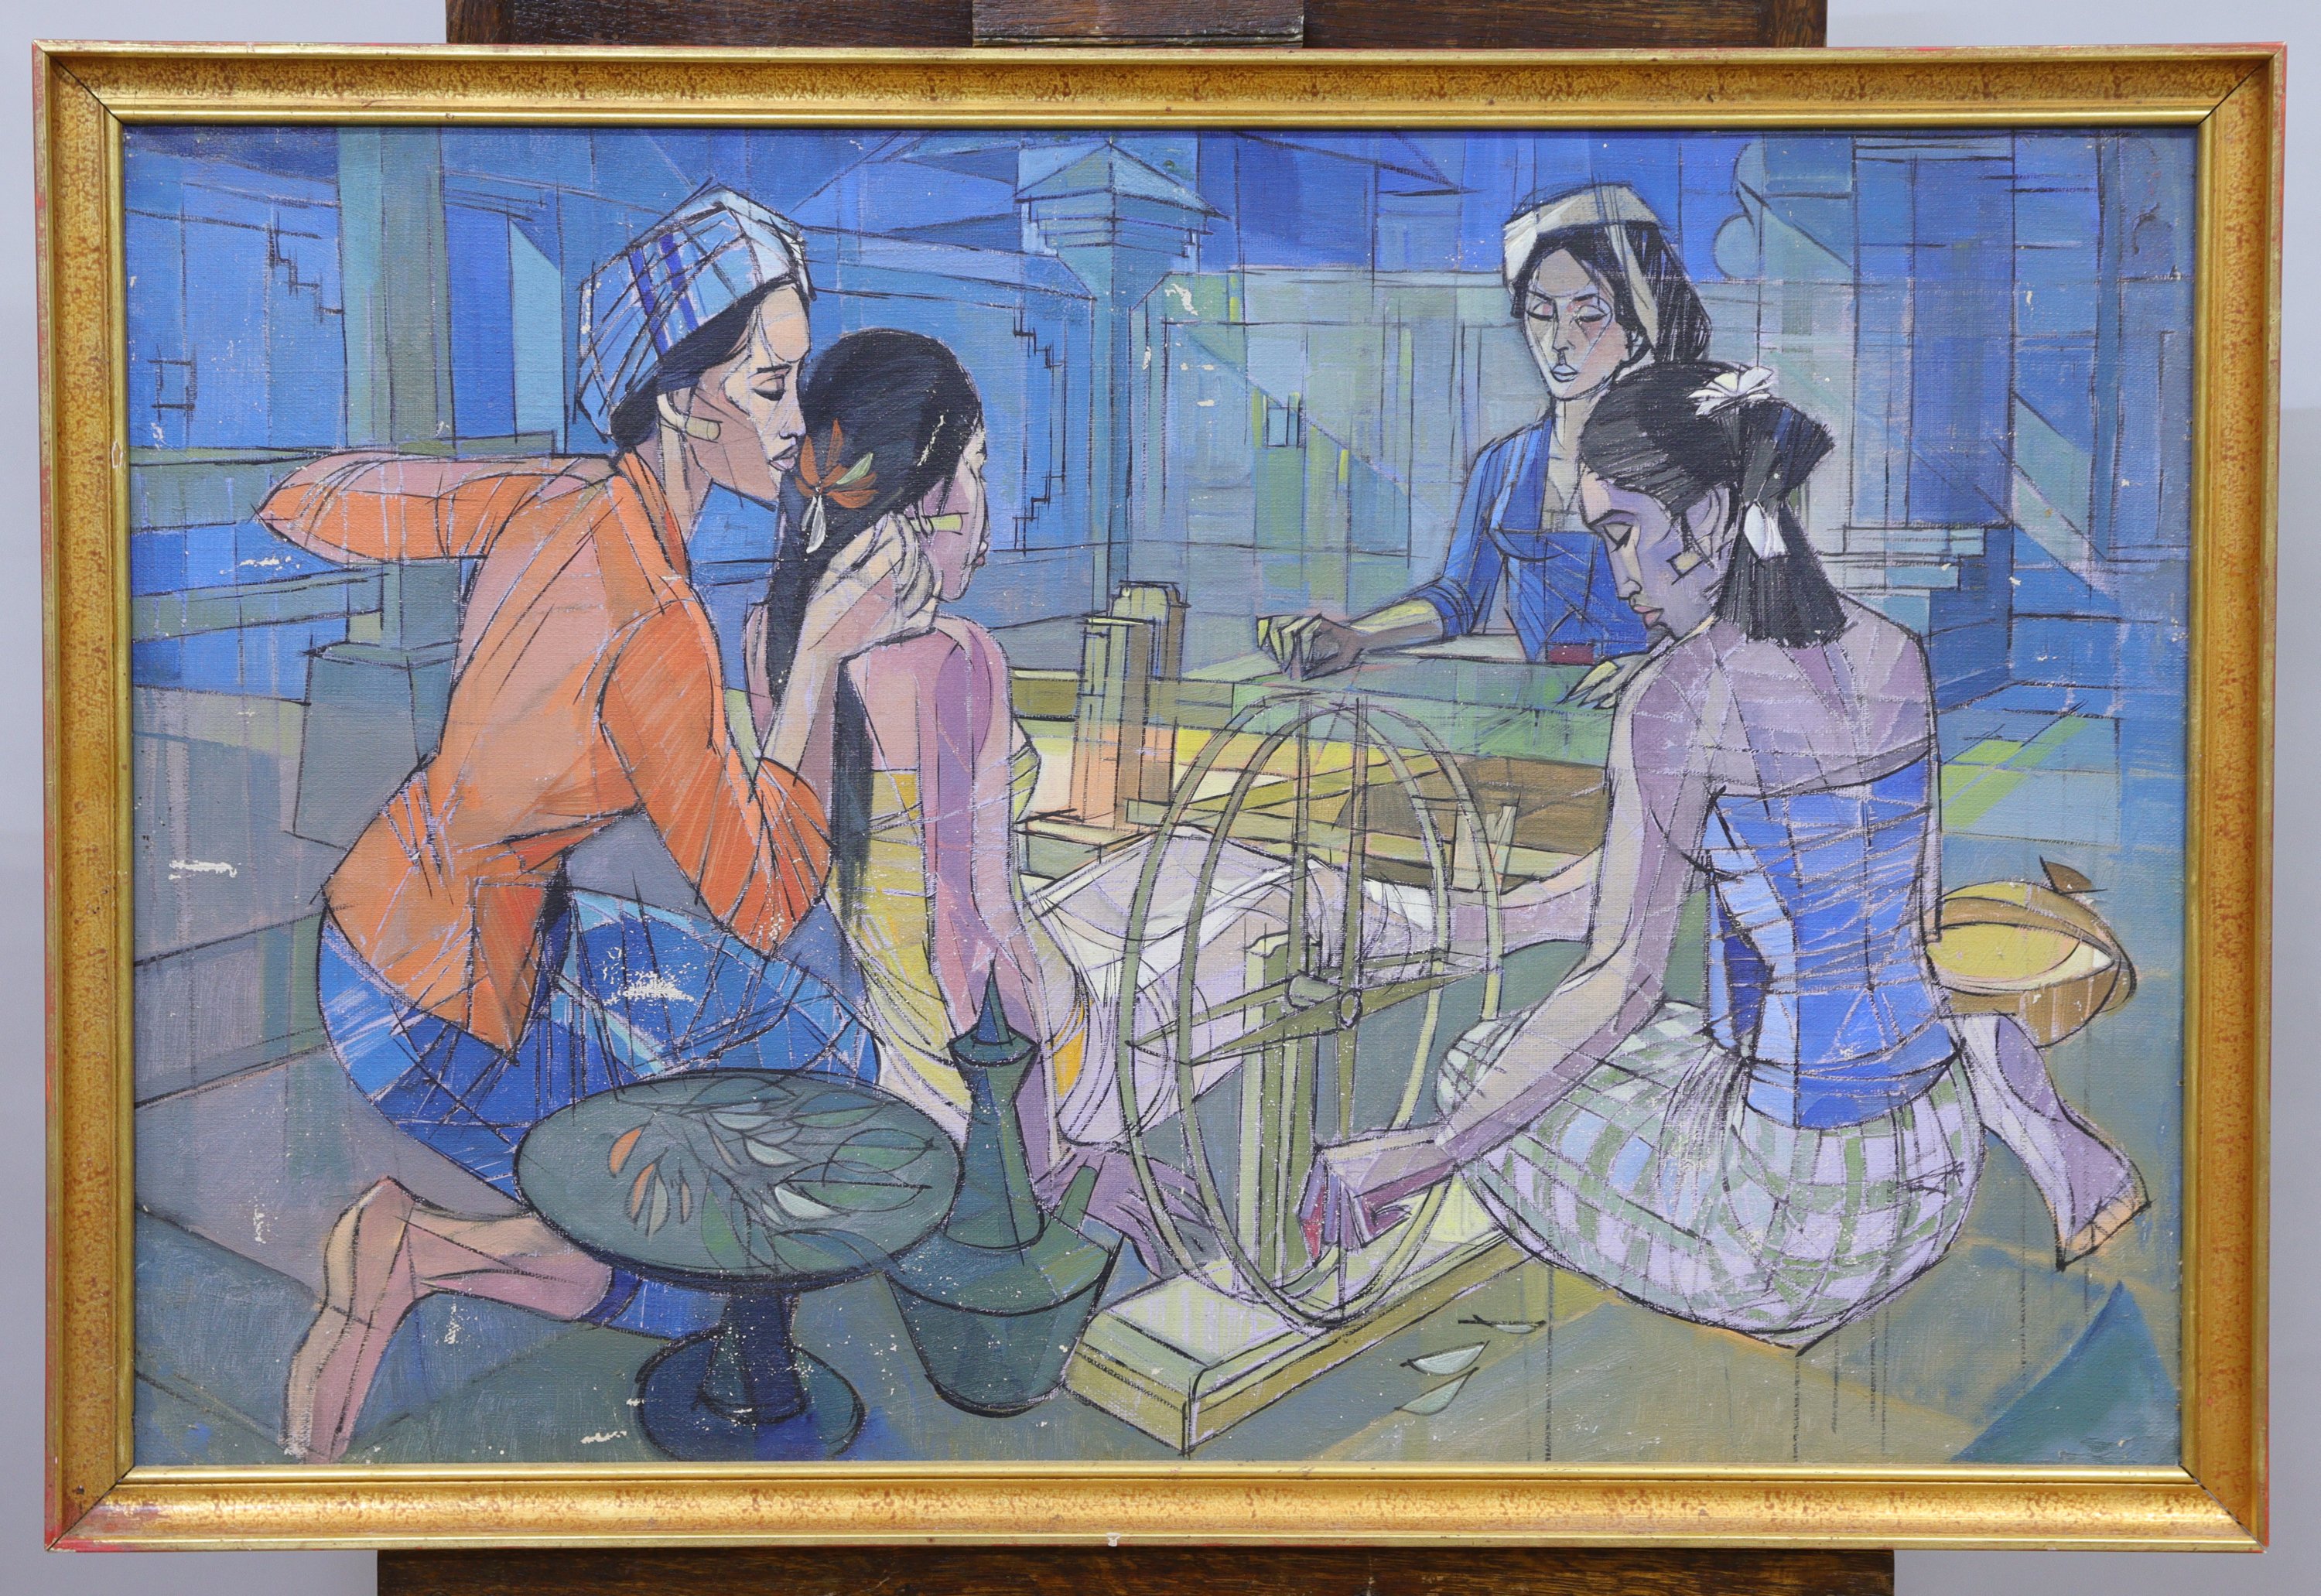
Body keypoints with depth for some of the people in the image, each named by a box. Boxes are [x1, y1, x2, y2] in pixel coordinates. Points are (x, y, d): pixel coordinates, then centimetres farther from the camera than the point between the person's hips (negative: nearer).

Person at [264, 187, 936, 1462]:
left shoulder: (561, 502, -7)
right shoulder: (653, 627, -30)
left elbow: (315, 505, 5)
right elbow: (760, 902, -21)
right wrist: (823, 654, -22)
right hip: (435, 1010, -8)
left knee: (825, 1062, 15)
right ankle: (418, 1252, -2)